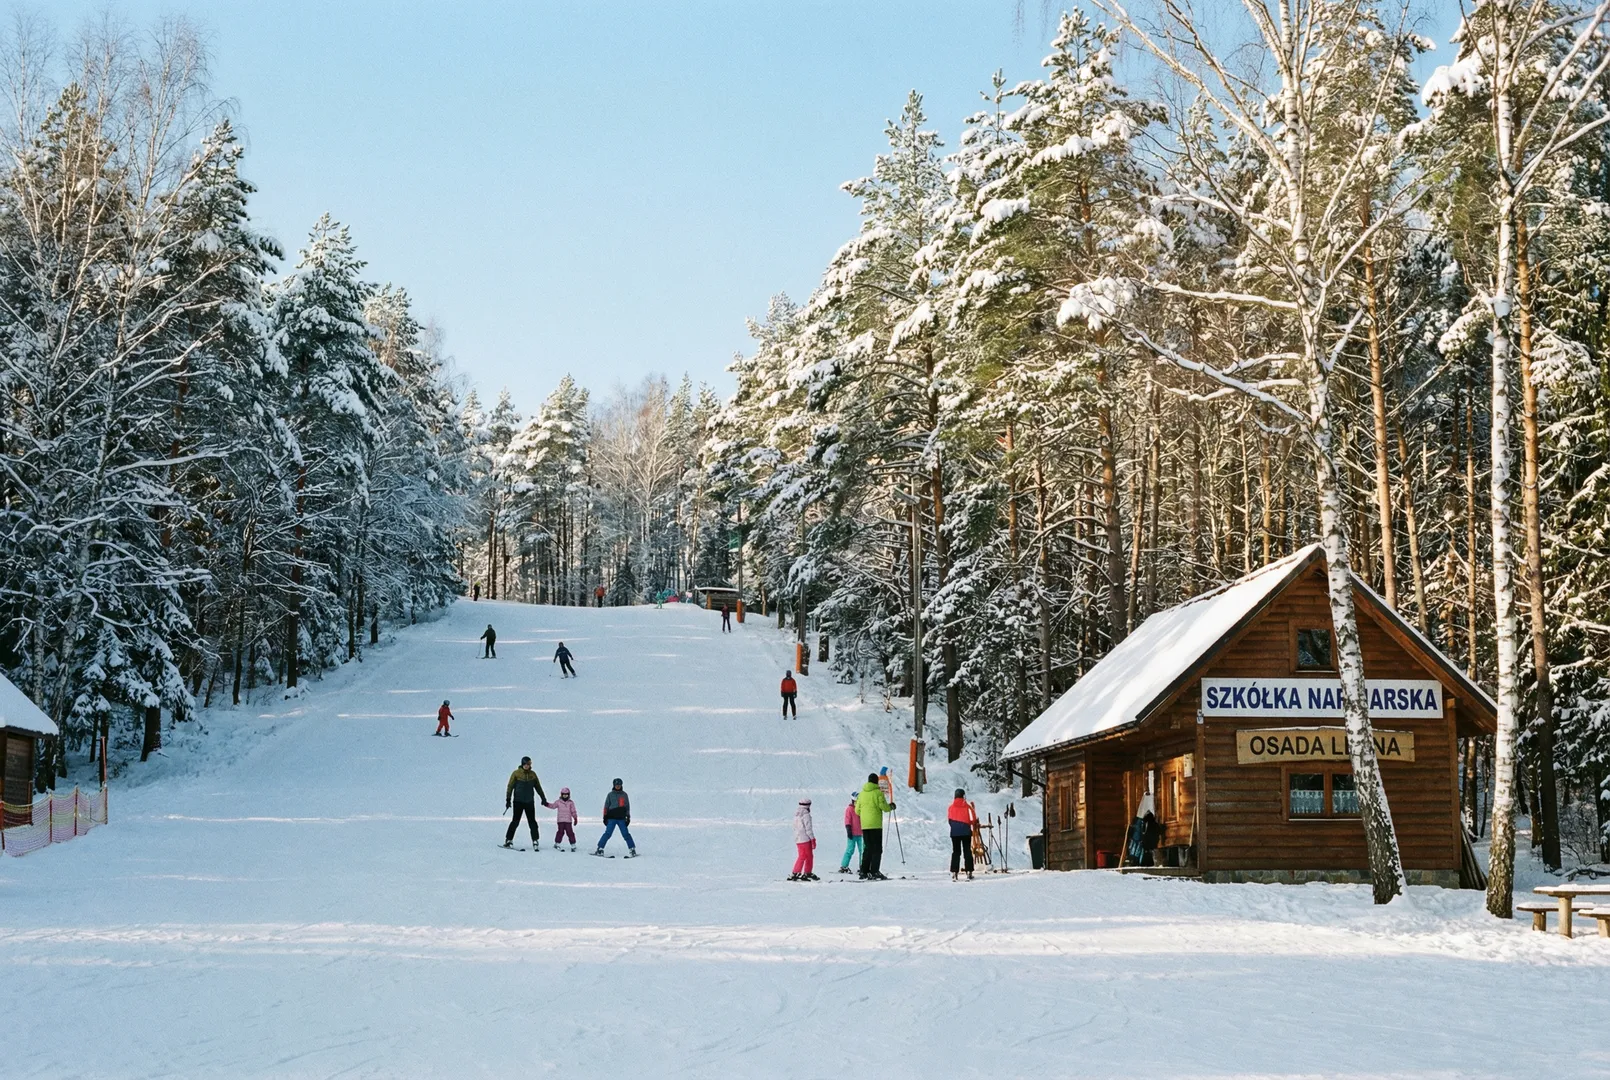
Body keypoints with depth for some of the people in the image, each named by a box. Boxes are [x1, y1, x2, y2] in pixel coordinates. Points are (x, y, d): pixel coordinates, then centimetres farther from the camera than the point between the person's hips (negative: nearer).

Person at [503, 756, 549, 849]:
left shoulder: (532, 774, 7)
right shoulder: (516, 773, -2)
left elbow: (538, 787, 16)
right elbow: (510, 787, -1)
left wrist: (543, 799, 15)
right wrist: (508, 800, -7)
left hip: (530, 802, 3)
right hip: (518, 801, -3)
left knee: (532, 822, 0)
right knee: (515, 821, -4)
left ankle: (535, 840, 4)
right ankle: (508, 840, 4)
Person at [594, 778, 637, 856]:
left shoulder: (624, 795, 10)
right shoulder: (610, 795, 5)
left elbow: (627, 806, 15)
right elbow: (606, 806, 7)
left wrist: (628, 817, 10)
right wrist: (605, 817, 1)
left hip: (621, 818, 1)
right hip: (611, 818, -1)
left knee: (626, 834, -3)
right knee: (608, 833, -10)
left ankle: (632, 850, 3)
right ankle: (600, 849, -7)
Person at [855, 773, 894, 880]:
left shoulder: (862, 793, 9)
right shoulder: (878, 792, -7)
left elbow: (857, 811, 11)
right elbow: (884, 807, -11)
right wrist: (891, 806, 11)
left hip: (864, 825, 5)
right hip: (875, 824, -5)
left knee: (867, 848, 13)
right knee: (877, 849, -2)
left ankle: (864, 872, 9)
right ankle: (874, 872, -11)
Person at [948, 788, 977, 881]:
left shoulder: (951, 806, 2)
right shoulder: (967, 806, -4)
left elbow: (950, 820, 7)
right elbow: (973, 819, -5)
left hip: (954, 832, 2)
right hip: (966, 832, -2)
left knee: (956, 852, 7)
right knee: (967, 852, 6)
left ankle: (954, 873, -1)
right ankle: (969, 872, 4)